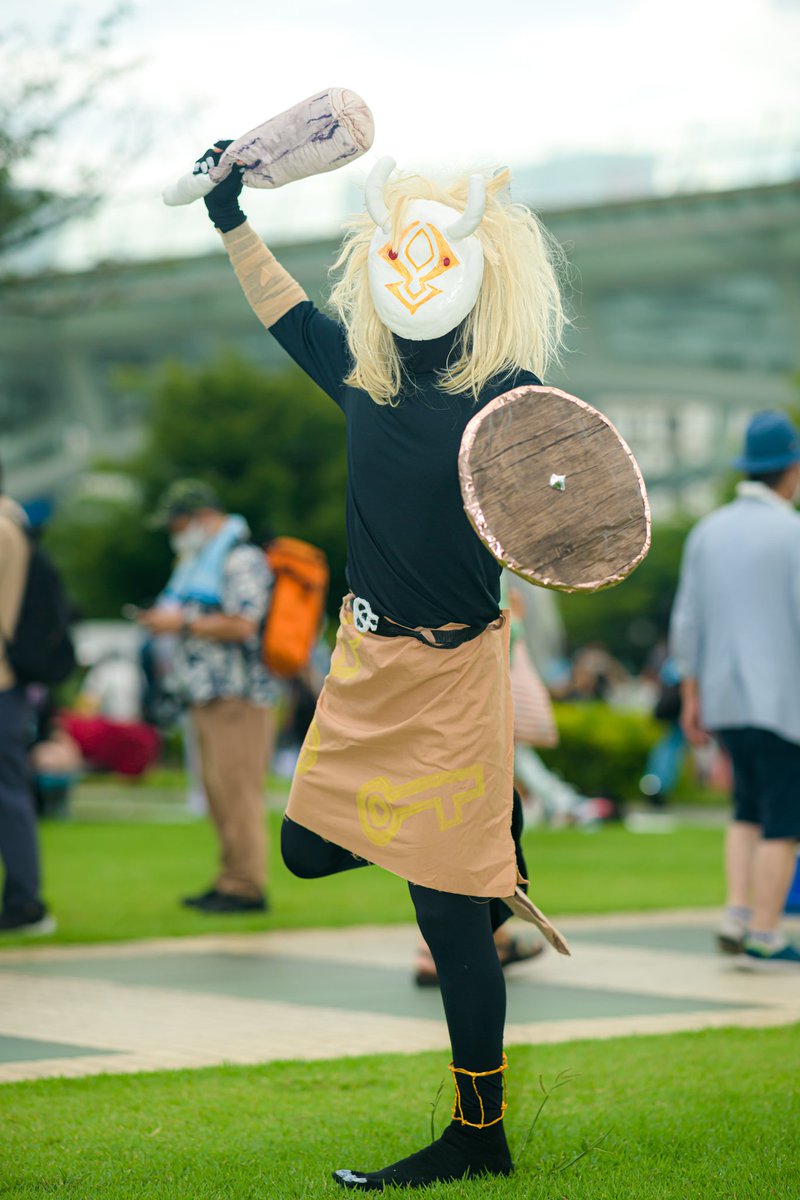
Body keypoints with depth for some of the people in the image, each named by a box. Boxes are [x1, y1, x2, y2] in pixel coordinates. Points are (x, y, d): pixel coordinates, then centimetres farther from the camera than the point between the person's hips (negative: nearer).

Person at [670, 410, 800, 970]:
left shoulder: (708, 532, 8)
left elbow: (688, 624, 9)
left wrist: (692, 697, 15)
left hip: (723, 697, 6)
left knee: (750, 812, 19)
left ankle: (738, 916, 7)